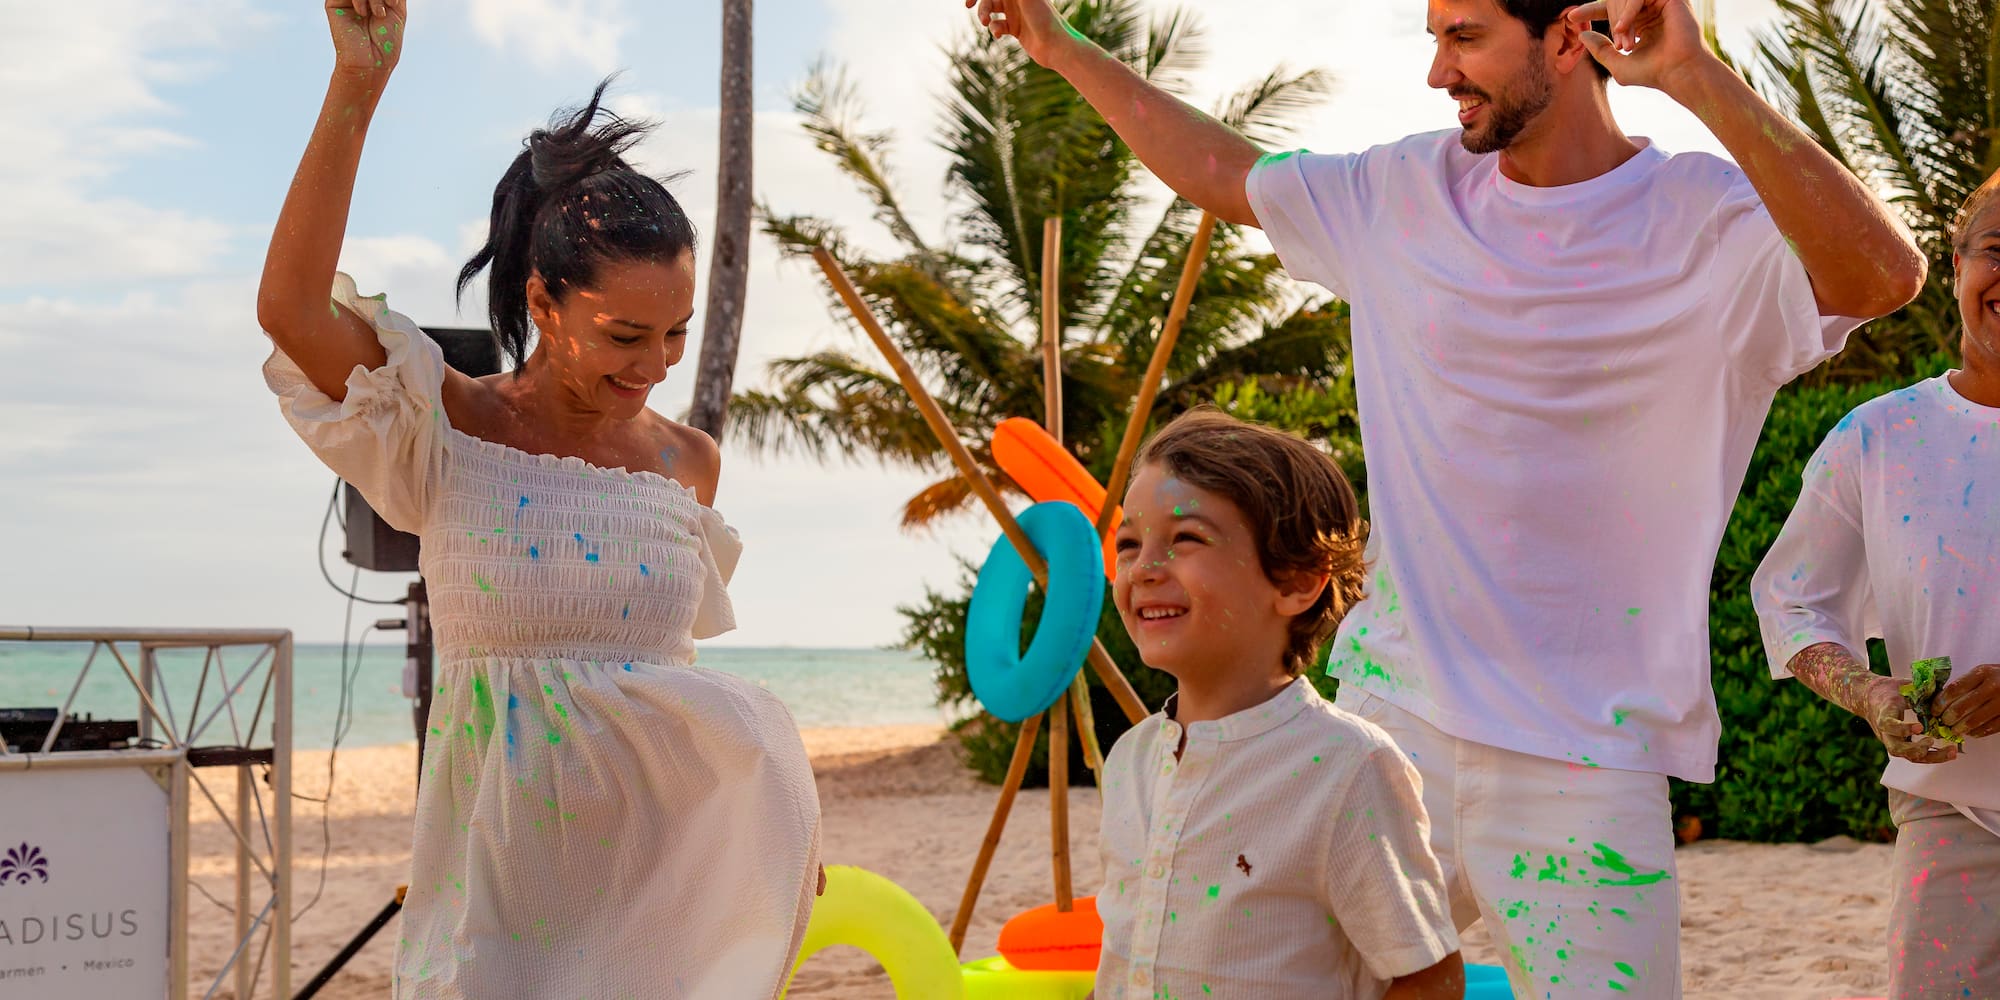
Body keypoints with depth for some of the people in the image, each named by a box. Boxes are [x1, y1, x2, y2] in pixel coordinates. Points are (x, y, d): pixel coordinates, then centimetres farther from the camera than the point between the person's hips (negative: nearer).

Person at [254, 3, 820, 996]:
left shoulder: (689, 462, 4)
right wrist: (356, 87, -28)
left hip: (662, 831, 3)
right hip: (509, 841, -3)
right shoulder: (452, 432, -7)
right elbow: (290, 308, -22)